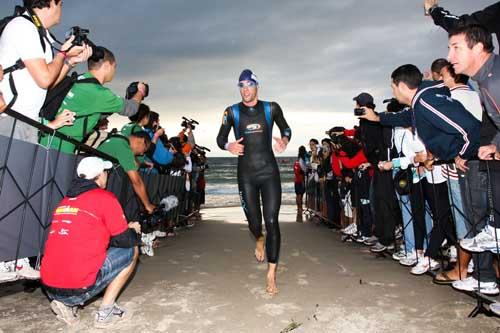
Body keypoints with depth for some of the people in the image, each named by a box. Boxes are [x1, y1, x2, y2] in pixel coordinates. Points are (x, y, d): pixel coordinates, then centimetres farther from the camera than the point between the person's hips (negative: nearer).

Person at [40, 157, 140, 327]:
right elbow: (125, 241, -3)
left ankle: (66, 304, 13)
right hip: (78, 288, -7)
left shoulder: (65, 201, 15)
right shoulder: (105, 198, -6)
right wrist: (133, 231, 20)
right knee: (131, 251, 10)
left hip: (49, 287, 7)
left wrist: (124, 228, 27)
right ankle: (105, 312, 7)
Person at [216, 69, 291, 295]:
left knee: (272, 222, -6)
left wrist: (284, 140, -7)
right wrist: (229, 146, -16)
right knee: (254, 221, 7)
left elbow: (286, 128, 16)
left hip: (269, 172, -1)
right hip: (246, 174, 1)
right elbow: (220, 138, 8)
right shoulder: (232, 112, 3)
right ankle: (259, 240, 46)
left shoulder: (271, 108, 2)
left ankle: (271, 275, 5)